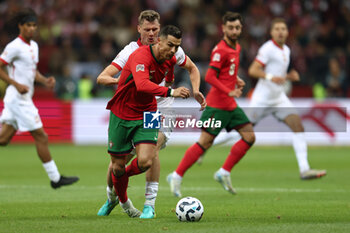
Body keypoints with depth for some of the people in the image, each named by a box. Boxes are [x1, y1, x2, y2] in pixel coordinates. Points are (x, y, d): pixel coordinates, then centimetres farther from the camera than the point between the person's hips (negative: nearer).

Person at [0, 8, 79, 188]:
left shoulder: (33, 46, 15)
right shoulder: (14, 47, -13)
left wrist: (45, 81, 7)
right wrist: (16, 84, -21)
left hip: (24, 98, 9)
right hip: (18, 98, -9)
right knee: (41, 137, -5)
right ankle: (55, 178, 2)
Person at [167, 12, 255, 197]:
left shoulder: (236, 48, 14)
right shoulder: (220, 50, -14)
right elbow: (209, 77, -21)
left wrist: (236, 80, 12)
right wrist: (229, 91, -26)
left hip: (230, 105, 9)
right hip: (217, 104, -9)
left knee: (249, 137, 1)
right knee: (205, 142, -8)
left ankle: (224, 173, 8)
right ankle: (176, 176, 1)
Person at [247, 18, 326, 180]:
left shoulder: (286, 50, 13)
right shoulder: (268, 48, -12)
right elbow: (253, 70, -19)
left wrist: (289, 76, 5)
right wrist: (271, 77, -32)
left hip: (279, 98, 7)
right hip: (262, 99, -7)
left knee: (298, 126, -10)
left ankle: (304, 169, -15)